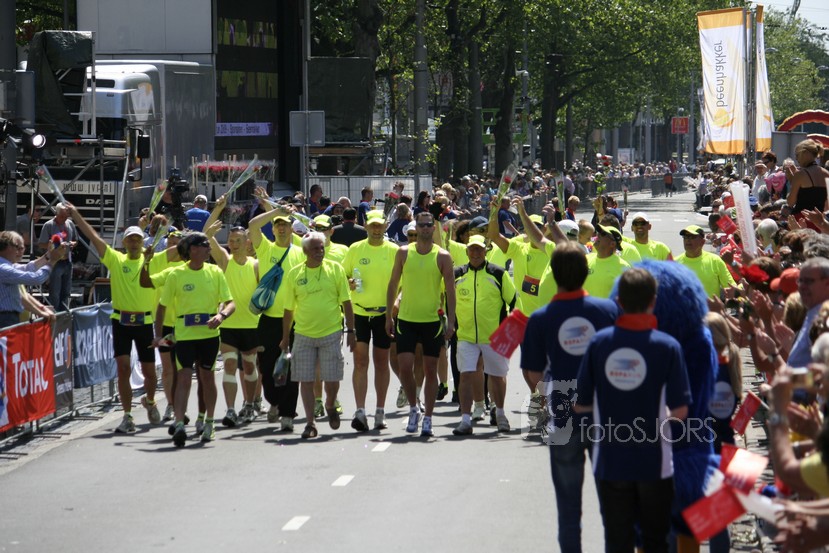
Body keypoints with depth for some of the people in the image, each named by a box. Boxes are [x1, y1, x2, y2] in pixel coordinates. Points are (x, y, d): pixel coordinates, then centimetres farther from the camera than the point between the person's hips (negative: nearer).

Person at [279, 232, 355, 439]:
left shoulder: (335, 269, 0)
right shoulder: (294, 274, 2)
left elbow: (346, 303, 4)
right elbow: (289, 309, 9)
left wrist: (351, 330, 1)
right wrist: (285, 338, 11)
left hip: (331, 333, -1)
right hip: (303, 335, 1)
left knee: (332, 379, 1)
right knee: (305, 380, 0)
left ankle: (330, 406, 31)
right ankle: (310, 423, 8)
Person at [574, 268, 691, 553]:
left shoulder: (599, 342, -6)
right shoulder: (667, 346, -11)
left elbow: (581, 404, -1)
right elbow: (679, 410, -11)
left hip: (610, 462, 1)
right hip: (654, 462, -1)